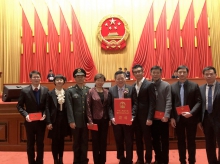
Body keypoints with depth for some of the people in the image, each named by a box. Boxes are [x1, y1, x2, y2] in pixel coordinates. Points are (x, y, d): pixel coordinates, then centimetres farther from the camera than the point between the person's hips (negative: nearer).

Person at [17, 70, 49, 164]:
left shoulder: (45, 90, -2)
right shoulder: (24, 91, -6)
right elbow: (19, 106, -3)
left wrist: (45, 114, -15)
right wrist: (25, 115, -18)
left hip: (41, 121, 1)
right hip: (30, 122, -1)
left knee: (40, 143, 12)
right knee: (30, 144, 12)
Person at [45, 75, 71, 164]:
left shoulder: (67, 93, 3)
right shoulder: (50, 93, -2)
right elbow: (47, 108, -5)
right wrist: (48, 122, -11)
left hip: (64, 119, 2)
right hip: (54, 119, -2)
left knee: (61, 140, 12)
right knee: (54, 141, 4)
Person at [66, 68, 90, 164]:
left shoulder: (88, 90, 6)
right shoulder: (70, 90, 0)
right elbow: (69, 107, -6)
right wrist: (71, 121, -12)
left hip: (86, 121, 2)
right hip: (76, 121, -2)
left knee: (85, 142, 10)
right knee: (76, 142, 9)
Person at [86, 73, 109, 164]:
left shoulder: (107, 92, 5)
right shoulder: (91, 91, -5)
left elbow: (109, 105, 6)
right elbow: (88, 106, -7)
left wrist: (110, 118, -2)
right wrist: (90, 120, -12)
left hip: (105, 119, 3)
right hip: (95, 119, -3)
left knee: (103, 141, 11)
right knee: (95, 141, 7)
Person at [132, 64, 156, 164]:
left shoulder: (149, 85, -8)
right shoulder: (133, 86, 11)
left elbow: (152, 103, -13)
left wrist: (150, 118, -17)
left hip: (145, 117, -5)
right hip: (136, 117, 6)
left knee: (147, 139, 5)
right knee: (138, 139, 12)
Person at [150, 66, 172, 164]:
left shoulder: (166, 85, -2)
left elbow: (168, 101, -8)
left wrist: (166, 115, -17)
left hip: (163, 117, -2)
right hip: (152, 117, 2)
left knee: (164, 140, 7)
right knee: (155, 139, 12)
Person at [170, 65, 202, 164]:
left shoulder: (194, 86, -1)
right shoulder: (172, 86, 4)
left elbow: (198, 102, -6)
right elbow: (171, 103, 3)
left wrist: (191, 113, -19)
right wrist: (172, 117, -2)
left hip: (191, 118, -2)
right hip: (178, 118, 2)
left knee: (191, 141, 8)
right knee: (180, 141, 11)